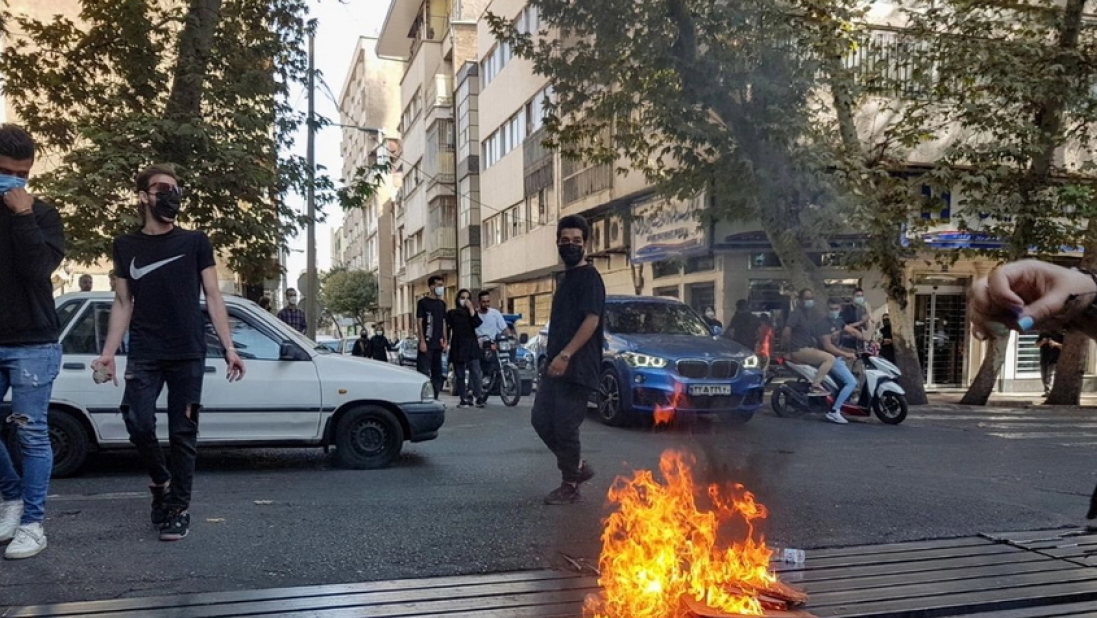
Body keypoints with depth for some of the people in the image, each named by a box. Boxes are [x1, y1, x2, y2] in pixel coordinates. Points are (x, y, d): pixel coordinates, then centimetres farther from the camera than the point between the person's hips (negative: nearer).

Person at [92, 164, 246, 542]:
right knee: (138, 423, -10)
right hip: (143, 355, 1)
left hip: (188, 354, -1)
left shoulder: (195, 242, 5)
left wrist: (229, 347, -4)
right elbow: (123, 304, 11)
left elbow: (212, 298, 4)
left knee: (182, 432, 0)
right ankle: (160, 480, 18)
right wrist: (108, 352, 2)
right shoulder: (125, 247, 10)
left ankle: (179, 508, 9)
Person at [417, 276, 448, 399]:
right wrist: (422, 341, -14)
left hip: (438, 343, 7)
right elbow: (419, 322, -7)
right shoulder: (423, 302, -3)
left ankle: (435, 398, 15)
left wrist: (444, 340, 10)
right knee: (424, 372, -11)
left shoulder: (442, 303, 15)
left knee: (437, 372, 9)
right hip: (427, 343, -7)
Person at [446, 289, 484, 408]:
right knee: (460, 374, 1)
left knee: (475, 372, -11)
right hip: (457, 346, 0)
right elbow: (447, 330, 6)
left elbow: (477, 323, -7)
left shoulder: (472, 312, 12)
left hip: (471, 345, 0)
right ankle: (464, 399, 5)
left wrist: (471, 309, -11)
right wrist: (446, 342, -5)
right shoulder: (451, 313, 10)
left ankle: (480, 397, -16)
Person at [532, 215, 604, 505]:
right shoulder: (564, 278, 19)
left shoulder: (589, 277, -8)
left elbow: (591, 320, -19)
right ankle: (578, 466, 23)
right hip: (556, 365, 9)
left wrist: (565, 355, -25)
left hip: (578, 368, -9)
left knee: (565, 426, -4)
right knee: (541, 419, 8)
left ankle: (570, 486, 11)